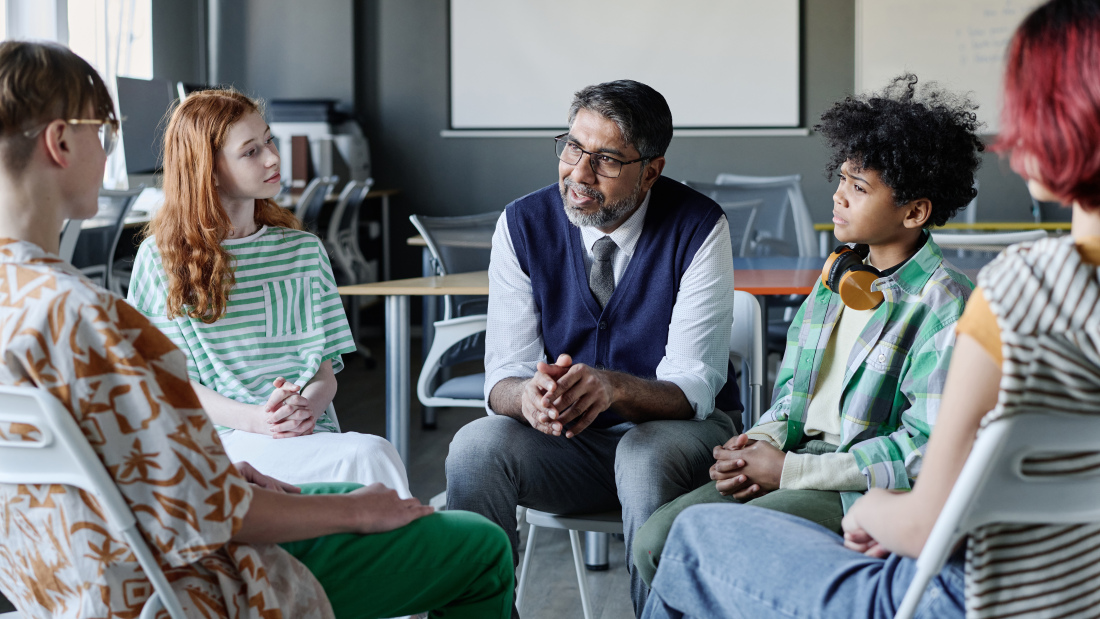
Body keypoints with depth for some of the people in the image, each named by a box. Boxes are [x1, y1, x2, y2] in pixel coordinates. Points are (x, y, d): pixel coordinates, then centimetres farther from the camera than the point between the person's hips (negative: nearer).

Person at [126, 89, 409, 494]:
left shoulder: (304, 250, 18)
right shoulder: (162, 258, 7)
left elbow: (325, 368, 14)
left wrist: (308, 406, -11)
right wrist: (253, 418, -15)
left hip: (310, 435, 4)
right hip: (226, 440, -4)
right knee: (372, 456, -31)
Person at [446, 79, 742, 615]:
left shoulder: (698, 229, -14)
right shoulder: (523, 224, -5)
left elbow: (692, 388, -19)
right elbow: (504, 373, -8)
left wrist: (611, 387, -41)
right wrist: (529, 395, -34)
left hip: (678, 432, -2)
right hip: (563, 440, 3)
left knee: (648, 458, -35)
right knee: (476, 447, -25)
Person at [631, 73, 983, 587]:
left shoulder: (944, 303, -12)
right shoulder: (839, 273, 14)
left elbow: (926, 447, -18)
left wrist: (788, 470, -16)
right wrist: (759, 444, -3)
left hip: (866, 489, -7)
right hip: (799, 460, 7)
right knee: (656, 540, -10)